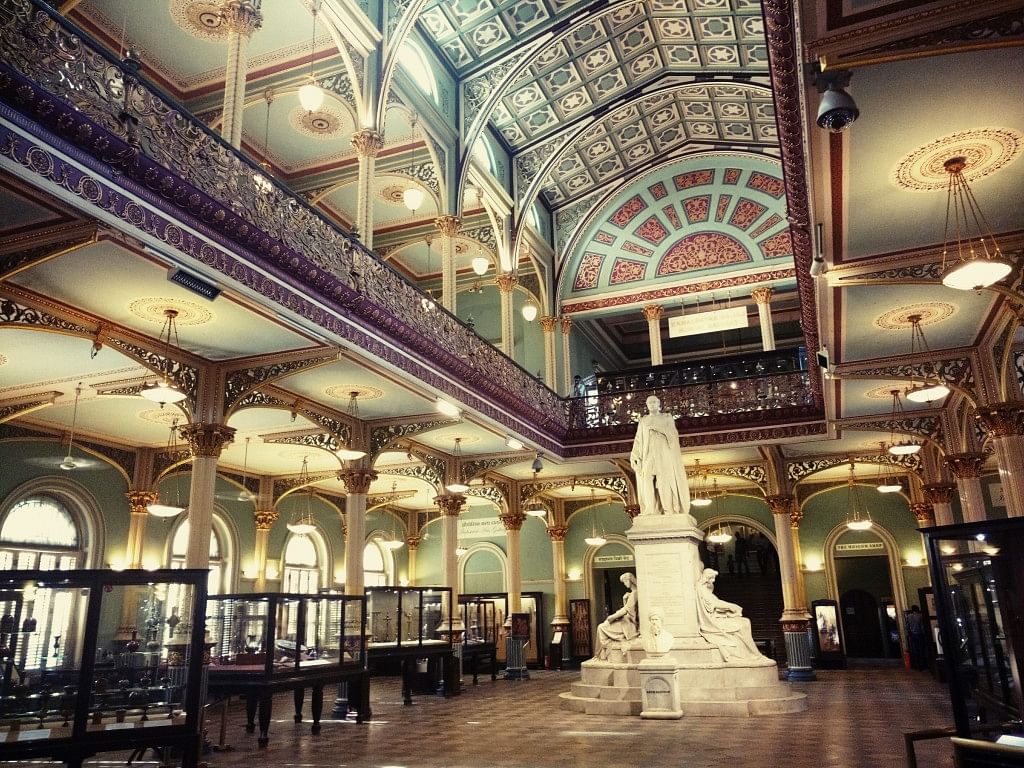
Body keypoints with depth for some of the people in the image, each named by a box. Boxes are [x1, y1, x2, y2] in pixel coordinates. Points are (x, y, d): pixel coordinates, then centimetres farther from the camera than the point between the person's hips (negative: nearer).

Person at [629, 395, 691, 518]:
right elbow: (638, 440, 14)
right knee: (648, 481, -14)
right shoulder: (643, 421, 22)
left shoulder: (667, 418, 17)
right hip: (648, 454, 2)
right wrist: (634, 456, 1)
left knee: (666, 480, -15)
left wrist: (657, 428, -10)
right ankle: (651, 513, -20)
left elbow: (673, 435, 3)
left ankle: (670, 511, -20)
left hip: (664, 453, -1)